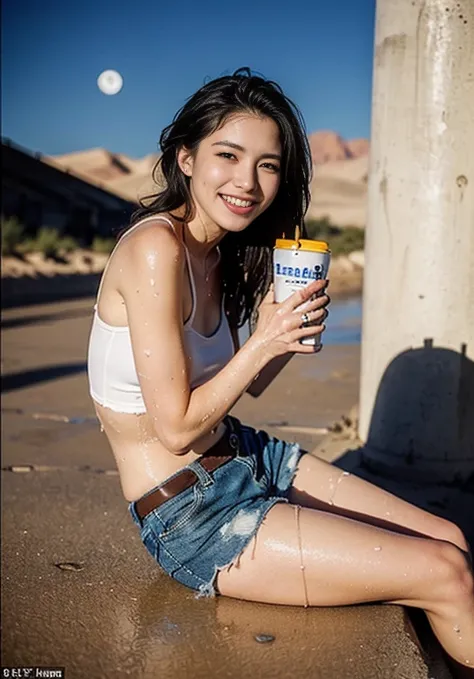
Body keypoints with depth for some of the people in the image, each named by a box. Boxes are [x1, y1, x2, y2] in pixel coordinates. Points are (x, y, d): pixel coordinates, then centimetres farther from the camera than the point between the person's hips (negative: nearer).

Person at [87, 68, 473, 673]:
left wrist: (294, 326, -8)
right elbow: (177, 428, -21)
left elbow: (249, 384, 9)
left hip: (247, 459, 9)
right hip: (187, 517, -8)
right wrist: (265, 340, -18)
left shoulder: (220, 252, 5)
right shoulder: (155, 248, -22)